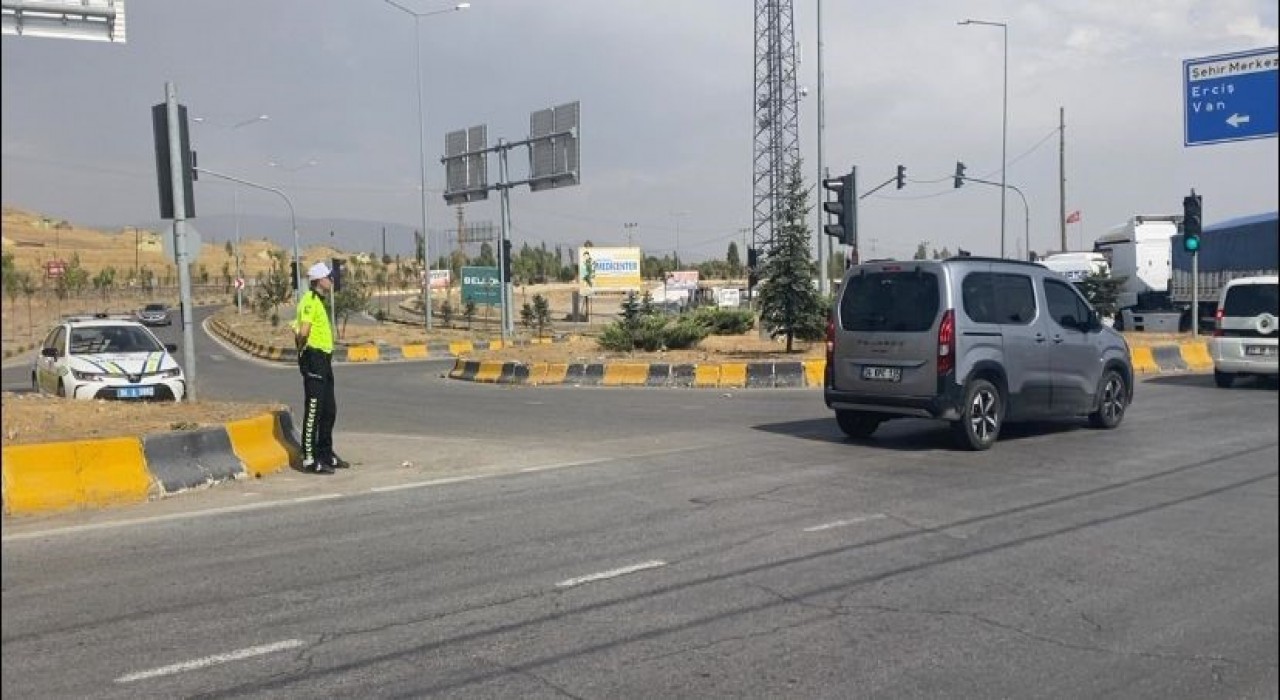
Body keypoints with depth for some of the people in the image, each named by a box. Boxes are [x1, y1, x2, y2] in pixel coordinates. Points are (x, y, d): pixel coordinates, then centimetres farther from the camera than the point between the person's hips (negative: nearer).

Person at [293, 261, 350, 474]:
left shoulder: (320, 301, 18)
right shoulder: (310, 300, -14)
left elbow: (300, 331, 25)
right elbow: (303, 331, -25)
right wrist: (303, 348, -10)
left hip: (324, 360, 10)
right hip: (314, 359, -10)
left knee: (329, 410, 16)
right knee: (313, 411, -6)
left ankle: (326, 454, 26)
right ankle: (309, 459, -1)